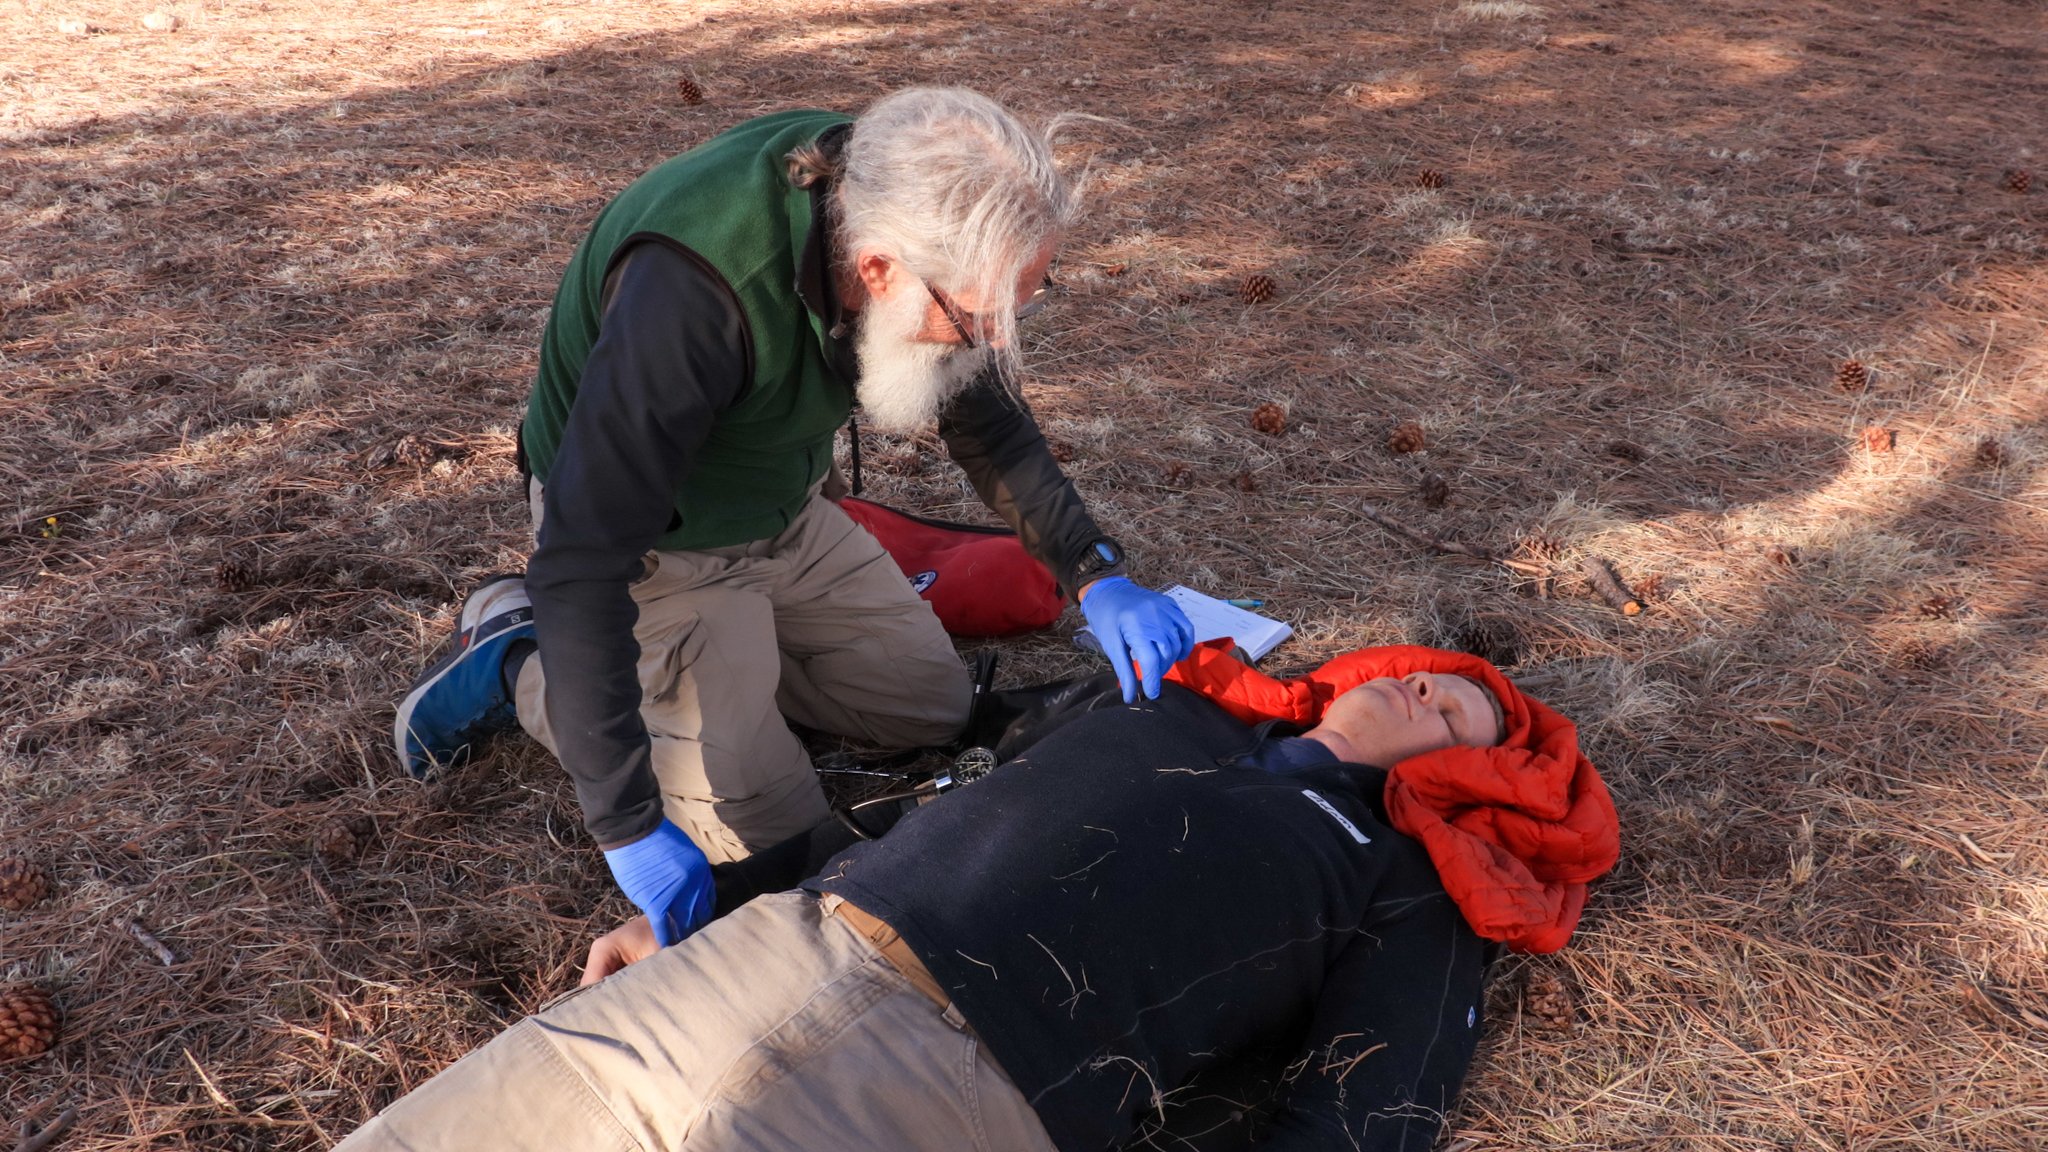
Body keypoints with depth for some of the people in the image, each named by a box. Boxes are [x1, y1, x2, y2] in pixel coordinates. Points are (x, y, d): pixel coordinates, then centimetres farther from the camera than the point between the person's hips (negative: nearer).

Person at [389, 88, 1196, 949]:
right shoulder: (690, 295, -41)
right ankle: (521, 666, 8)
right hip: (660, 546, -7)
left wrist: (1095, 575, -11)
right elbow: (579, 563, -38)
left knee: (935, 706, 13)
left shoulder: (887, 201, -18)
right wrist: (626, 822, -36)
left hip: (786, 514, 7)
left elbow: (982, 410, -1)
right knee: (773, 836, -8)